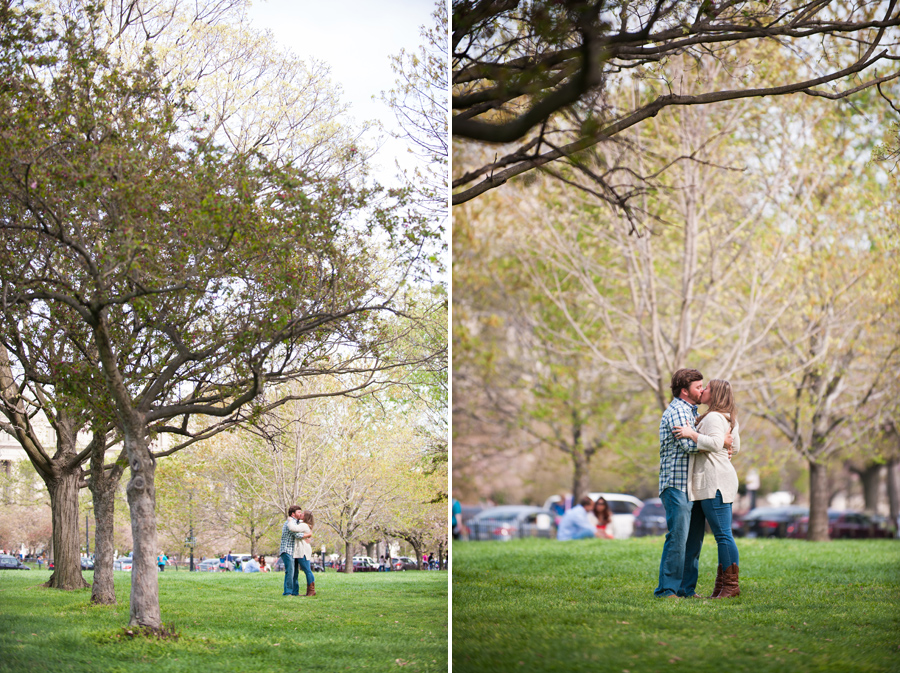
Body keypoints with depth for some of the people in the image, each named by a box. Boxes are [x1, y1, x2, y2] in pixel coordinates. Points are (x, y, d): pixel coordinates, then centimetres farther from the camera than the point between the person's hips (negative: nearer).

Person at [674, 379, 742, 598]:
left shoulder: (713, 417, -12)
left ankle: (731, 585, -8)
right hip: (719, 481, 11)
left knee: (723, 534, -9)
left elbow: (715, 443, -29)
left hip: (715, 481, -11)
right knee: (722, 535, 10)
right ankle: (722, 584, 12)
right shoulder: (728, 419, 19)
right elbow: (735, 447, 29)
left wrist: (692, 434, -21)